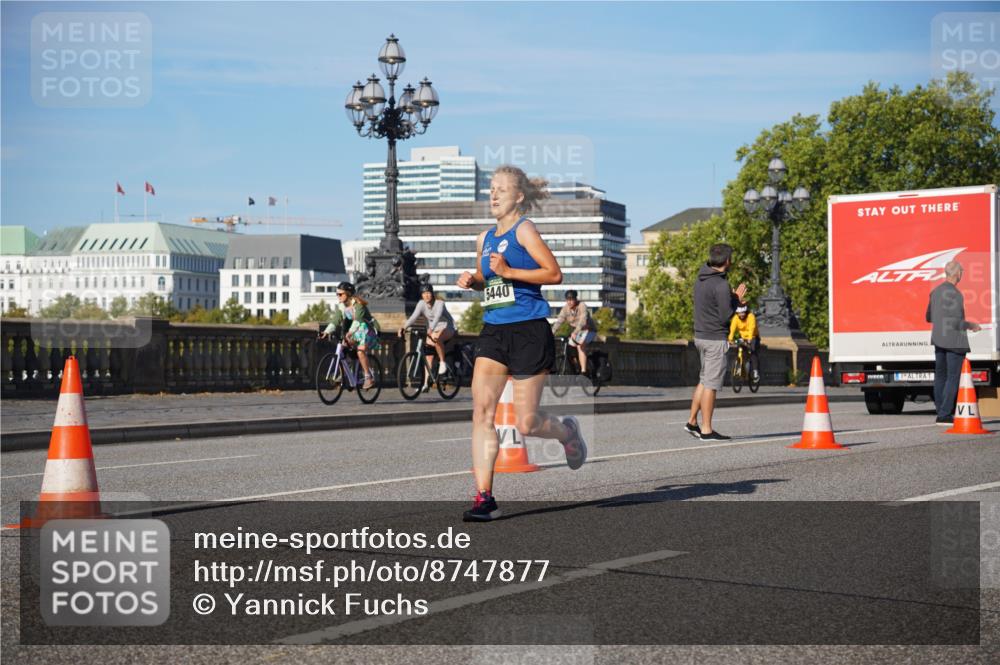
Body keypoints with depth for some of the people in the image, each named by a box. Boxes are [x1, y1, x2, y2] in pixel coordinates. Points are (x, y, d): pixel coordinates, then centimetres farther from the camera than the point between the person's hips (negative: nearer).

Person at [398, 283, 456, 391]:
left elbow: (437, 316, -40)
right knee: (428, 354, -9)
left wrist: (431, 329, -57)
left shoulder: (439, 303, -22)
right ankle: (426, 382, -6)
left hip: (447, 328, -5)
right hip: (432, 329, 5)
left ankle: (442, 362, -20)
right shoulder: (421, 304, -10)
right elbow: (414, 317, -22)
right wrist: (404, 327, -39)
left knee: (436, 337, -38)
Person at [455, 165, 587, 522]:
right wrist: (472, 280, 8)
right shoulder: (485, 238, 15)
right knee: (481, 411, -9)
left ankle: (567, 431, 34)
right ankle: (484, 498, -7)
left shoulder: (524, 229, -7)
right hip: (493, 331, 6)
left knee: (526, 423, 0)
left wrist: (508, 271, -21)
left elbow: (554, 273, -15)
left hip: (528, 331, -6)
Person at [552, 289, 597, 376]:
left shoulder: (582, 306, -25)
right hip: (577, 332, 6)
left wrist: (575, 333, -53)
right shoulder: (565, 308, -10)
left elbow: (582, 321, -39)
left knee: (580, 345, -30)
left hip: (589, 330, -6)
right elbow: (559, 321, -18)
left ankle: (583, 372, -32)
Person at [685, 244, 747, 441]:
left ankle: (692, 422, 22)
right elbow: (725, 318, -19)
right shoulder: (721, 285, -20)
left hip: (700, 335, 9)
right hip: (715, 338, -9)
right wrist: (736, 299, -5)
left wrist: (732, 300, 10)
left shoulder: (700, 280, 7)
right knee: (711, 384, -3)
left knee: (704, 380, 19)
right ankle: (706, 430, 1)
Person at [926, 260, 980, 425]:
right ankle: (945, 415, -6)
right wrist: (970, 325, -3)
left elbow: (929, 317, 16)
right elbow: (957, 323, -20)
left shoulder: (935, 291, 8)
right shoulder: (955, 294, -18)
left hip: (938, 340, 8)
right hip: (954, 341, -8)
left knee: (940, 376, 12)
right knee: (953, 377, -4)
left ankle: (941, 412, 18)